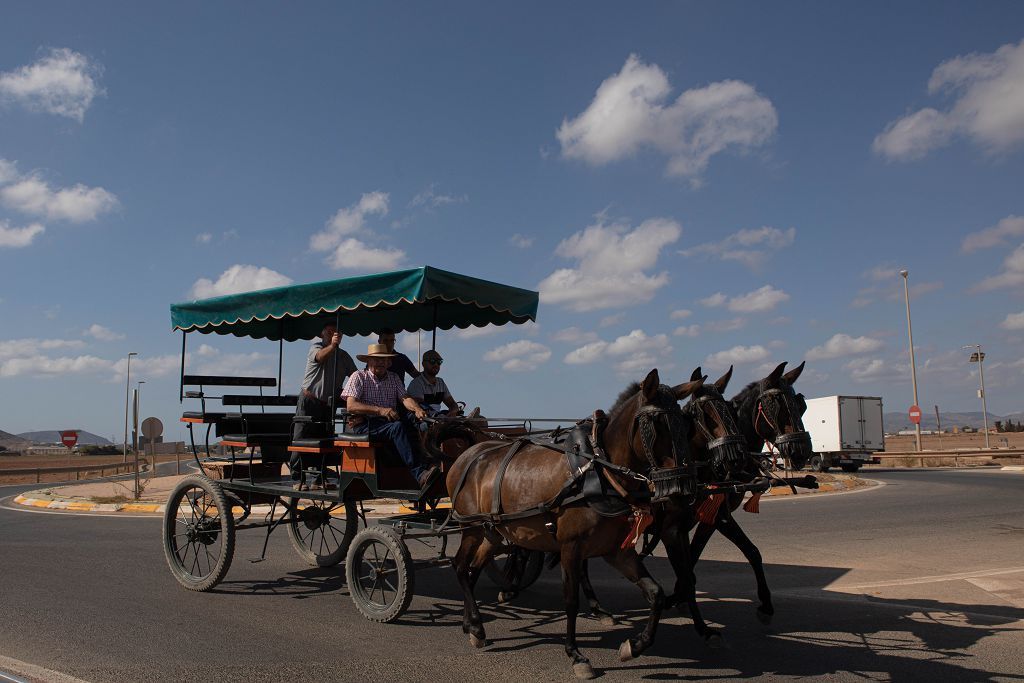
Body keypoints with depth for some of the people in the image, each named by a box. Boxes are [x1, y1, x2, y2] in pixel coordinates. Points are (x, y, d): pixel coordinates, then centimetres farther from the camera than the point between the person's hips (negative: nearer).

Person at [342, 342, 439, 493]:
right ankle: (419, 474, -44)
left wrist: (416, 408, -22)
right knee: (397, 427, -33)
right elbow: (351, 406, -10)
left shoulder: (393, 378, 20)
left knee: (411, 416, -26)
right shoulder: (359, 377, 4)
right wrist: (380, 410, -22)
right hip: (365, 425, -4)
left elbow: (404, 398, 3)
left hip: (389, 422, 5)